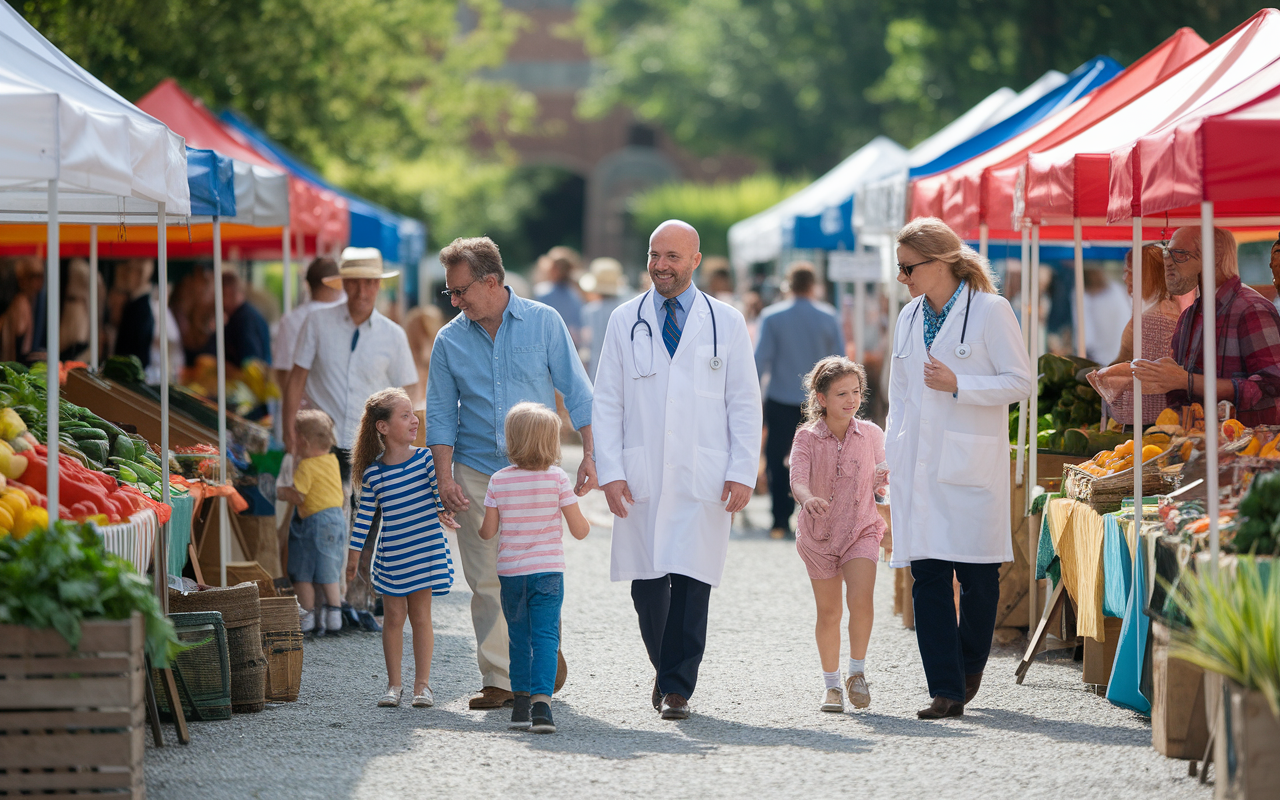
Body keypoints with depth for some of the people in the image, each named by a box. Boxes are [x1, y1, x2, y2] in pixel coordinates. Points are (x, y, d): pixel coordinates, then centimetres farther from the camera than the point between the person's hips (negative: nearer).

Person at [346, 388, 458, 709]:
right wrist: (354, 554, 6)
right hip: (390, 557, 1)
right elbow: (365, 515, 5)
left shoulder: (426, 459, -3)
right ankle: (393, 684, 14)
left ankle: (422, 684, 10)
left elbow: (441, 489, -5)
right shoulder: (373, 473, -1)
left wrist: (444, 511, -26)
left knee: (420, 616, 2)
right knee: (393, 616, 4)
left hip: (425, 551, -1)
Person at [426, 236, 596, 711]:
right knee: (487, 582, -2)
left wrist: (589, 454, -5)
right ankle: (499, 679, 3)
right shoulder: (450, 341, 6)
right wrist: (445, 475, -4)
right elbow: (441, 413, 7)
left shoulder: (543, 322, 1)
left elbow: (575, 389, 2)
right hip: (476, 473, 2)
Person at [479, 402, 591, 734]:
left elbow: (488, 532, 2)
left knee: (519, 638, 14)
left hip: (510, 572, 2)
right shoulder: (558, 479, -7)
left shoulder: (499, 481, -2)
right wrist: (586, 521, 16)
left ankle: (521, 702, 16)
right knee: (545, 635, -5)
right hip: (547, 570, -2)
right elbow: (579, 530, -6)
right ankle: (541, 702, -19)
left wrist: (479, 530, 24)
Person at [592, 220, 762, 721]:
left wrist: (743, 472, -4)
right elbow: (607, 403, 7)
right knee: (647, 586, 1)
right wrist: (610, 472, -3)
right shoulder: (625, 322, 9)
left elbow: (745, 403, 6)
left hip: (703, 480, -1)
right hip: (641, 478, 1)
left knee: (691, 582, -7)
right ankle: (667, 668, 24)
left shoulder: (726, 323, 7)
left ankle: (678, 688, 0)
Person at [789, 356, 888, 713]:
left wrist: (886, 480, -15)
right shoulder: (807, 438, -8)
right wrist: (808, 499, -43)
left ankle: (857, 672, -1)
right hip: (819, 534, 0)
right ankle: (831, 685, 22)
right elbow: (797, 479, -22)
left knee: (861, 599, -20)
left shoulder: (871, 435, -1)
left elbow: (879, 484, 8)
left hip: (861, 530, 0)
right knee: (828, 611, 7)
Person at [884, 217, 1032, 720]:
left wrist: (958, 385, -16)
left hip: (972, 462, -5)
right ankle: (946, 691, -4)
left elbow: (1020, 381, -7)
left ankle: (970, 668, 25)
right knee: (927, 577, -4)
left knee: (977, 575, 1)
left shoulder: (989, 311, -5)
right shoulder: (909, 318, 14)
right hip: (919, 466, 5)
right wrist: (892, 453, 13)